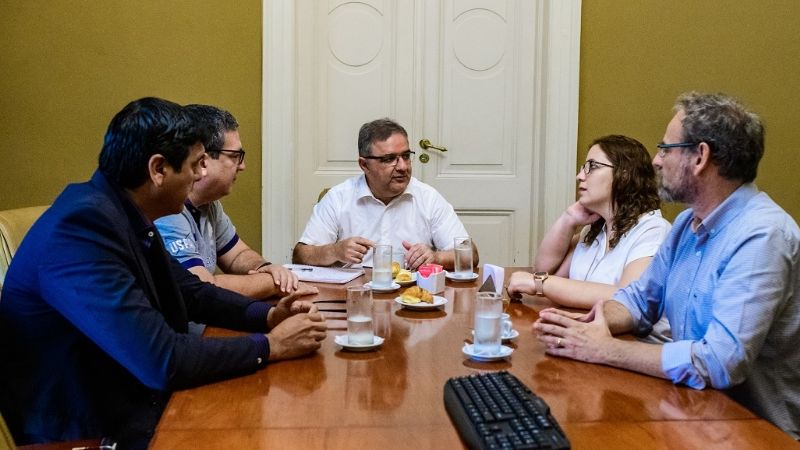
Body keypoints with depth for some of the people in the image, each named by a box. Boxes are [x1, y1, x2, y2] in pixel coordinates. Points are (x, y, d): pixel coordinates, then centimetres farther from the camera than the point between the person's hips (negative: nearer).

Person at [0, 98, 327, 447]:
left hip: (139, 404, 8)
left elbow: (192, 292, 15)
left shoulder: (128, 214, 2)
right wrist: (271, 345, -17)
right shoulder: (83, 224, -25)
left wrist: (268, 315, -1)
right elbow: (162, 362, -28)